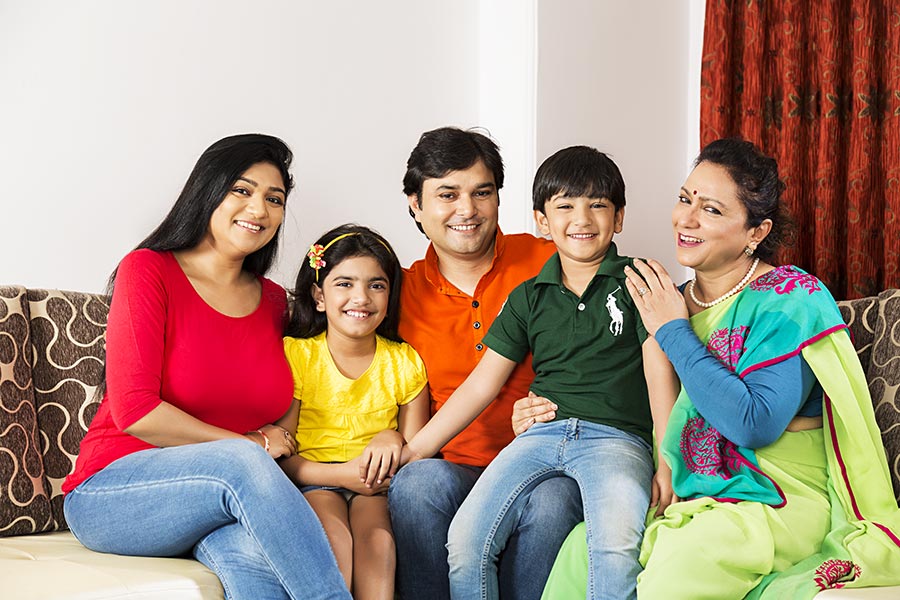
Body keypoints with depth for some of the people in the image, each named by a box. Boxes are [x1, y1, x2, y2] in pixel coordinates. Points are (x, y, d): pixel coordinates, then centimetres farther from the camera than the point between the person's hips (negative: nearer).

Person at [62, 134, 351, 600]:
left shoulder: (274, 301, 12)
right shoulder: (149, 270, -4)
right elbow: (135, 411, -13)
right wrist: (248, 445, -10)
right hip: (112, 493, -3)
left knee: (252, 551, -34)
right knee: (241, 461, -35)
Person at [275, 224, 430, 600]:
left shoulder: (404, 362, 8)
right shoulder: (294, 354, 2)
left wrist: (393, 438, -11)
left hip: (379, 487, 1)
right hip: (313, 482, -1)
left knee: (376, 534, -32)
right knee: (333, 537, -33)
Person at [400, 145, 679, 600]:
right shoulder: (529, 297, 15)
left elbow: (660, 372, 2)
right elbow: (483, 382, 15)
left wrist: (667, 462, -8)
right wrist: (413, 450, 11)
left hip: (616, 434, -3)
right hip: (542, 432, 4)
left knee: (618, 544, -33)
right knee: (465, 537, -16)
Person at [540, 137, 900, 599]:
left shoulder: (792, 300, -11)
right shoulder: (671, 302, 9)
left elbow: (754, 425, -23)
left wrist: (674, 332, -15)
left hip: (778, 501, -5)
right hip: (685, 497, 6)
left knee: (680, 560, -32)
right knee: (582, 549, -19)